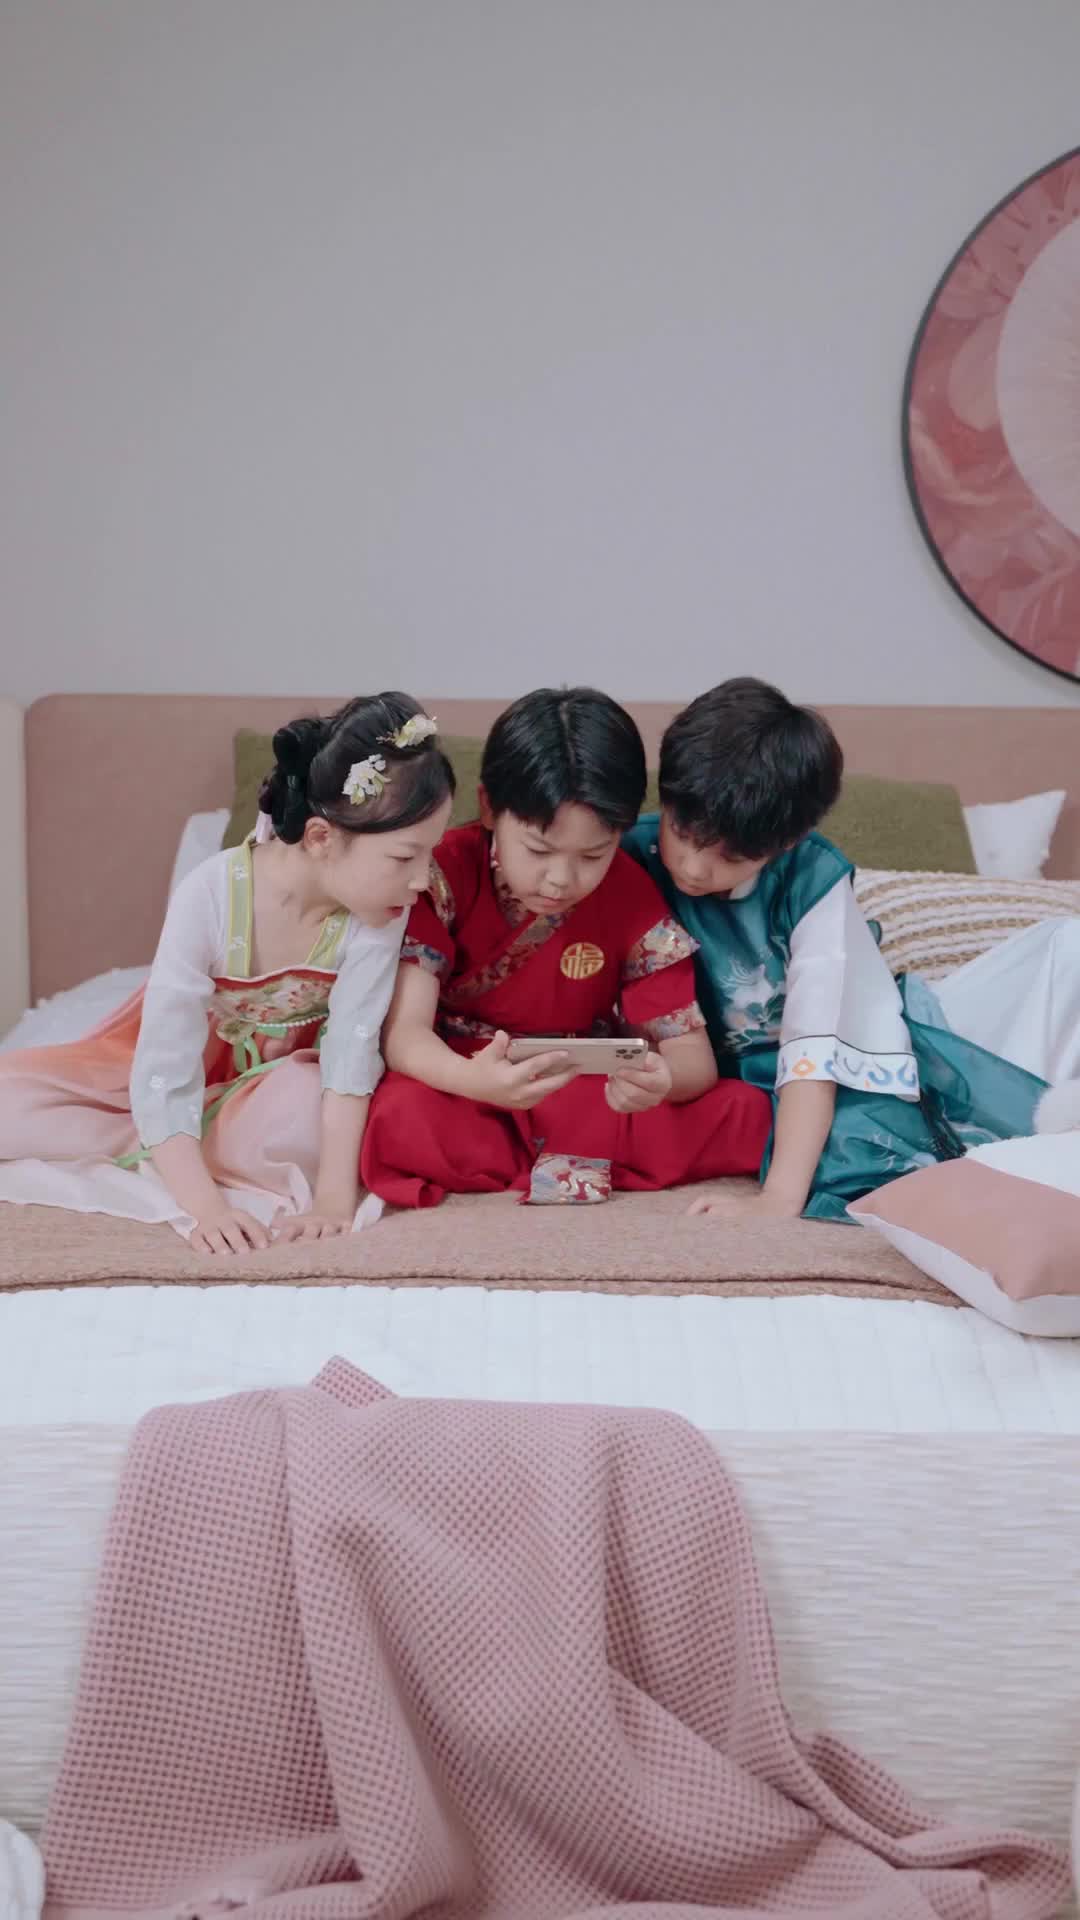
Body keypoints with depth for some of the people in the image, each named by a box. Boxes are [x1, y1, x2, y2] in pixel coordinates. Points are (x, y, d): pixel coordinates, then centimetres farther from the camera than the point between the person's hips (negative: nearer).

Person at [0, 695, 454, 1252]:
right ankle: (245, 1174, -21)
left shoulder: (383, 907, -25)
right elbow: (163, 1074, -34)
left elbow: (352, 1050, -29)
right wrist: (206, 1206, -44)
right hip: (190, 1067, 0)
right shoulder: (211, 895, -32)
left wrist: (335, 1196, -40)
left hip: (279, 1076, 1)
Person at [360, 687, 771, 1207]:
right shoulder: (446, 872, -14)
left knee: (747, 1115, -18)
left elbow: (692, 1055, -9)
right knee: (402, 1124, -38)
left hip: (584, 1096, 2)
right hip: (461, 1089, -2)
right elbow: (403, 1030, -22)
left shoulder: (634, 898, -8)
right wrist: (474, 1080, -46)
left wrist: (661, 1080, -36)